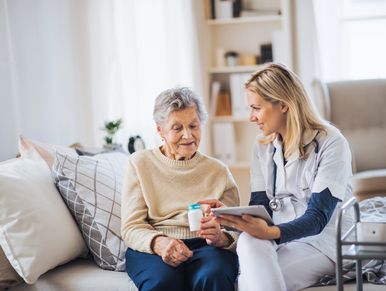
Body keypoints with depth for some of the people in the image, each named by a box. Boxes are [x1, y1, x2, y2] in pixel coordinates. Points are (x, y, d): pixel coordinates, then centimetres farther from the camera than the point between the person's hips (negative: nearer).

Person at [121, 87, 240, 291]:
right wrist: (159, 243, -21)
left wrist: (220, 237, -19)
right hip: (150, 248, -1)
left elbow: (235, 232, 6)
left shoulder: (218, 171, 14)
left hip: (205, 247, 1)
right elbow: (130, 228, 2)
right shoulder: (140, 163, 10)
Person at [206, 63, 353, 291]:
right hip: (276, 237, 5)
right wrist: (228, 215, -18)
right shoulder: (263, 147, 10)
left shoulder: (331, 144, -10)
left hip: (321, 241, -5)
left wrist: (270, 233, -35)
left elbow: (318, 217, -17)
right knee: (249, 242, -32)